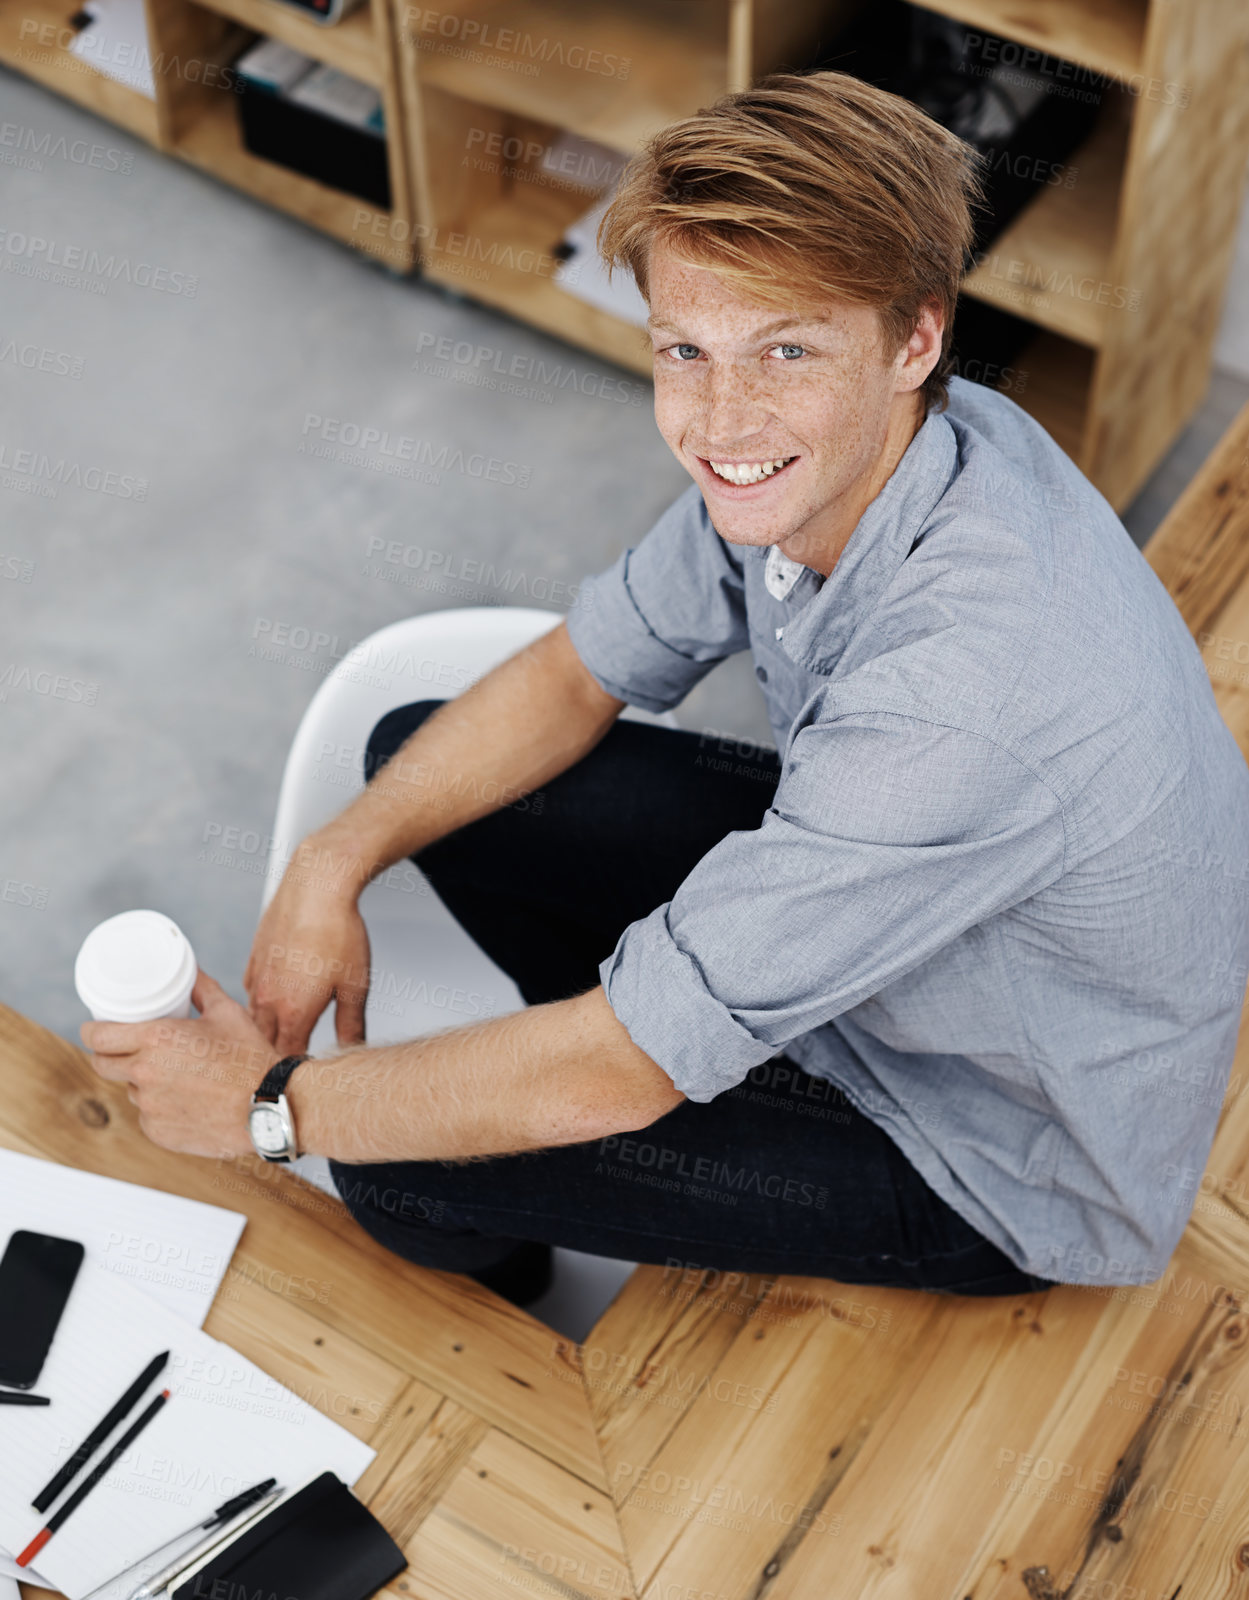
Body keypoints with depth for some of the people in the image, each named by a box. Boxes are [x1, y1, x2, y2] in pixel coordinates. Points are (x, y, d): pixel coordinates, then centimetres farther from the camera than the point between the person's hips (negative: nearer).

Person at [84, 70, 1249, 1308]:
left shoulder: (974, 687, -41)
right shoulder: (826, 452, -16)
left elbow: (615, 1077, -34)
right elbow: (579, 674, 0)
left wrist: (267, 1107, -21)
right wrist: (334, 866, -14)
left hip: (1009, 1164, -7)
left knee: (402, 1159, -12)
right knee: (415, 753, 5)